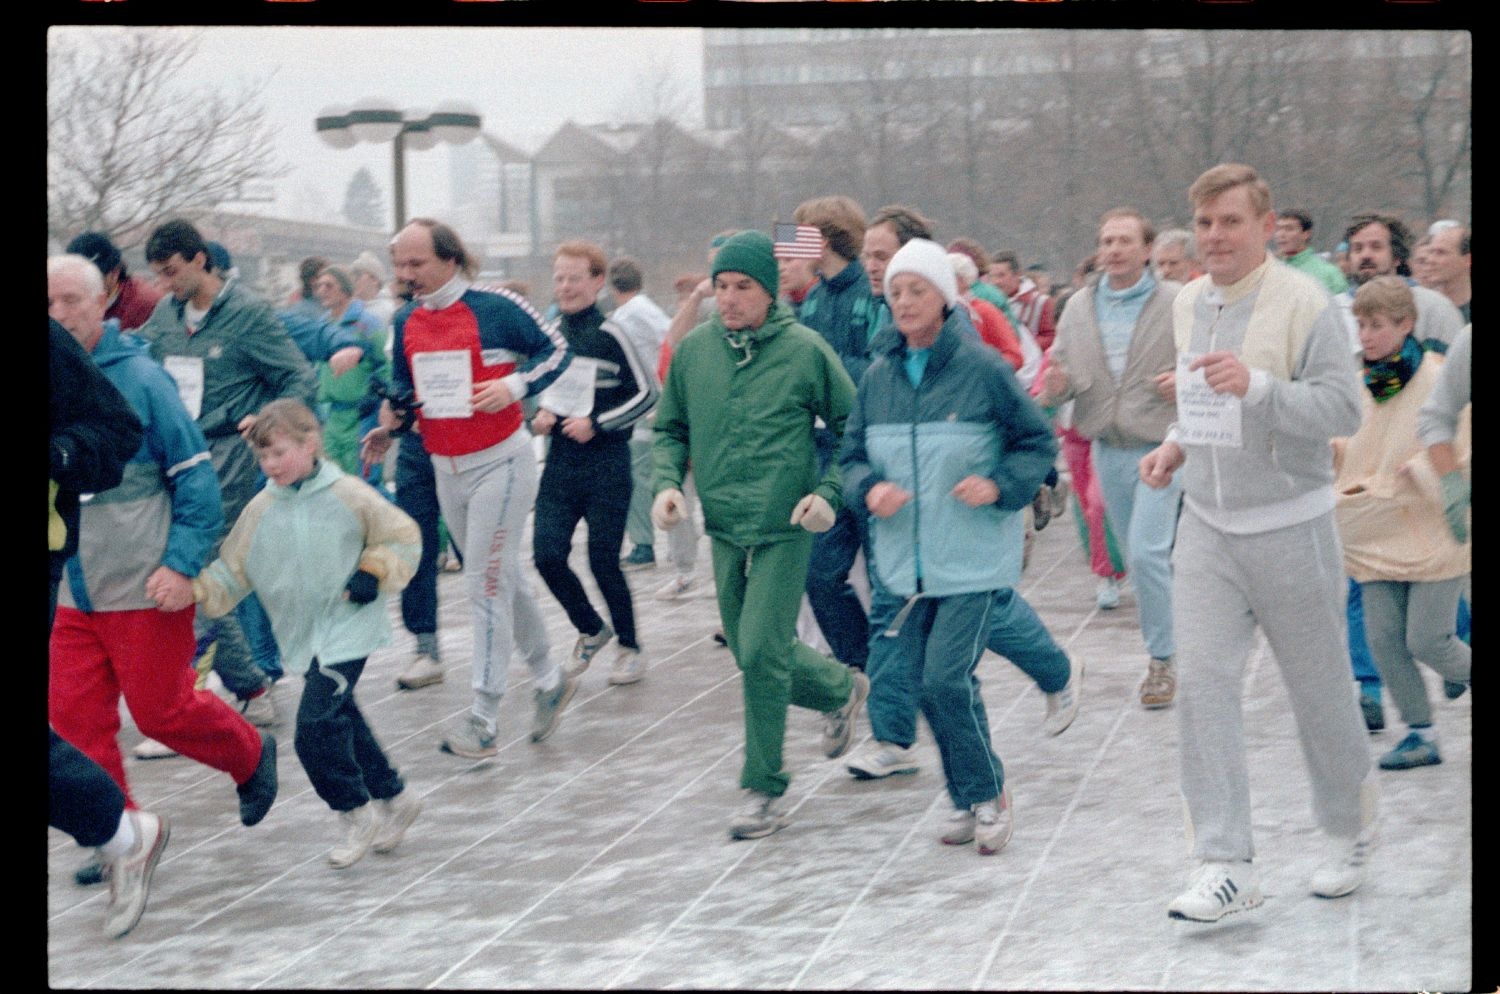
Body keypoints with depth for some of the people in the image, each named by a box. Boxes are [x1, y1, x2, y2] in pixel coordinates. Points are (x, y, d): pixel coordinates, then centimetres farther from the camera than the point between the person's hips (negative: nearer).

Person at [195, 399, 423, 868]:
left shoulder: (347, 495, -8)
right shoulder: (260, 511, 3)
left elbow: (402, 536, 2)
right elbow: (232, 573, 3)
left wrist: (373, 574, -12)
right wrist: (194, 589, -14)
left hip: (347, 630, -6)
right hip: (304, 636, 6)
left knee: (315, 727, -16)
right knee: (339, 721, 16)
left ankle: (356, 816, 1)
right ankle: (394, 798, 35)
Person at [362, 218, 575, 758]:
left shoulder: (496, 308, -13)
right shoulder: (406, 322, 5)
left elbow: (556, 350, -5)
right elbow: (402, 383, 18)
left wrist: (515, 385, -19)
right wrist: (388, 425, 0)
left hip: (500, 462, -7)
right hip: (445, 468, 7)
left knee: (487, 585, -9)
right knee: (502, 580, 16)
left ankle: (484, 719, -6)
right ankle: (549, 679, 32)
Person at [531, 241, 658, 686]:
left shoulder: (611, 335, -8)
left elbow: (648, 395, -5)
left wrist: (597, 424, -12)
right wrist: (538, 417, -1)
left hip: (606, 463, -5)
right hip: (559, 461, 5)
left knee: (603, 561, -1)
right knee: (547, 555, -5)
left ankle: (628, 646, 19)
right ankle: (591, 629, 19)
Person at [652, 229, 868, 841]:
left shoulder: (804, 350, -9)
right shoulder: (693, 350, 2)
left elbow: (850, 427, 0)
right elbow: (671, 428, 14)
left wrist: (827, 491, -11)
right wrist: (668, 482, -3)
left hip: (784, 529, -5)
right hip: (724, 528, 5)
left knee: (761, 653, -12)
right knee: (753, 654, 13)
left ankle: (765, 787, 1)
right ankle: (841, 688, 42)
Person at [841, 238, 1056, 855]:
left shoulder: (982, 369, -8)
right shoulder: (878, 377, 6)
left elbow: (1038, 444, -1)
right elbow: (855, 455, 12)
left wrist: (1000, 485, -17)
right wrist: (870, 488, -10)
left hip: (973, 558, -5)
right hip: (909, 559, 5)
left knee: (946, 677, -14)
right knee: (925, 681, 7)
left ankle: (987, 795, 6)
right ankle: (970, 800, 23)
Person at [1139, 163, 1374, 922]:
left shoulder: (1305, 304, -12)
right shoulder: (1188, 305, 9)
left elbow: (1343, 409, -18)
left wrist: (1256, 386, -31)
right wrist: (1177, 445, 5)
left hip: (1289, 527, -5)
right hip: (1207, 525, 5)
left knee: (1319, 688, 8)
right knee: (1202, 683, -7)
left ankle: (1348, 836, 31)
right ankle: (1225, 864, -5)